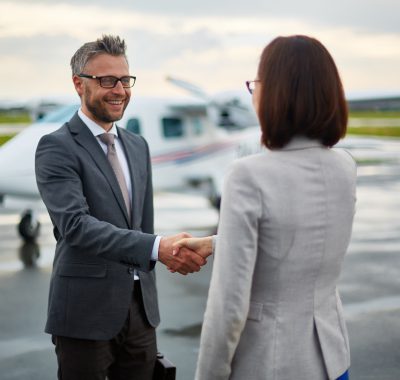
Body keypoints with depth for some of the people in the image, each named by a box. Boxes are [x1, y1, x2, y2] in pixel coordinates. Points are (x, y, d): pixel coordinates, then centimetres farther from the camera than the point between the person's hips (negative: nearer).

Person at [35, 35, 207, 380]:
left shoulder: (138, 146, 13)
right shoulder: (57, 147, -10)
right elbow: (75, 223, -23)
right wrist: (157, 248, -33)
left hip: (141, 307, 6)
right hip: (87, 312, -6)